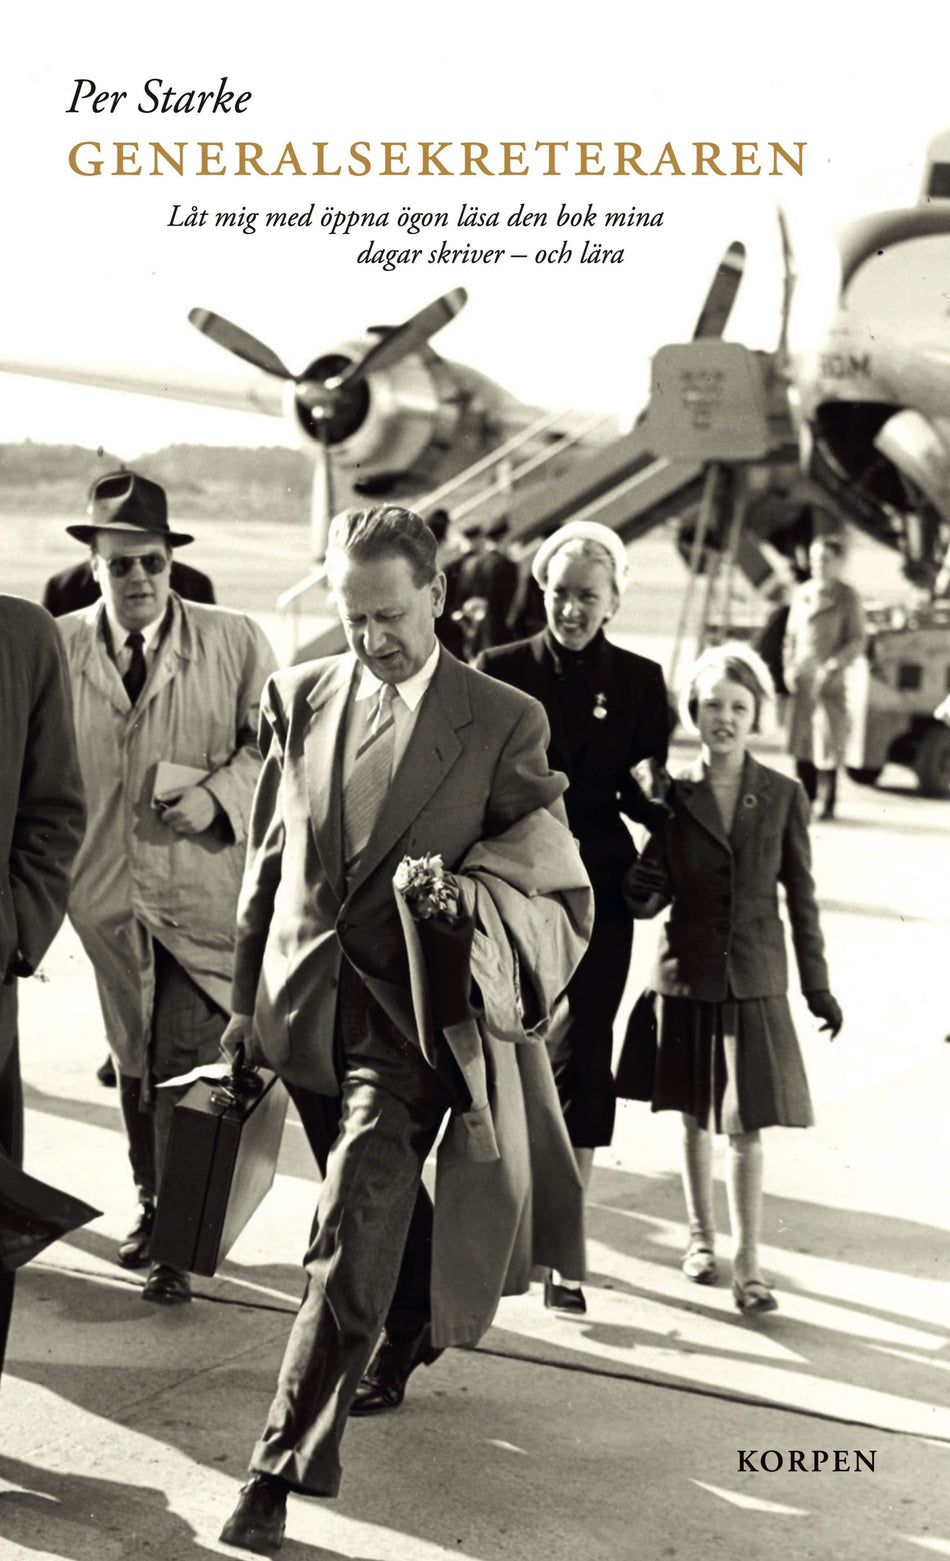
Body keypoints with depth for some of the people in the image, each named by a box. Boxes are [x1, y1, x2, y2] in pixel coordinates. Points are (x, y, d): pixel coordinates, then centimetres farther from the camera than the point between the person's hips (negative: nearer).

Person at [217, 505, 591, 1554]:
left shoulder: (505, 722, -7)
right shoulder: (298, 698, 4)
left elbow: (545, 865, 1)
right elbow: (268, 860, 10)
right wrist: (247, 997, 10)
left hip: (408, 1015, -4)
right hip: (305, 1006, 5)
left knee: (348, 1240, -10)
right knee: (381, 1212, 23)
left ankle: (282, 1468, -3)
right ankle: (412, 1331, 51)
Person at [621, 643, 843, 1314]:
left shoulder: (784, 797, -2)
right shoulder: (672, 796, -3)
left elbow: (802, 897, 4)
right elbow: (653, 897, 2)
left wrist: (818, 985, 6)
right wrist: (642, 892, -22)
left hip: (754, 981, -1)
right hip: (688, 976, 1)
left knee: (747, 1124, -2)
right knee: (695, 1115, 14)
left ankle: (747, 1264, 5)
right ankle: (703, 1235, 33)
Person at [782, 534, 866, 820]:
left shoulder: (848, 597, -1)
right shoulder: (801, 594, 13)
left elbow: (857, 641, -3)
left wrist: (833, 666, -16)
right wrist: (789, 667, 4)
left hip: (830, 681, -5)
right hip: (801, 679, 5)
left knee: (829, 740, -5)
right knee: (801, 740, 7)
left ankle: (826, 803, 3)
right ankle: (804, 799, 18)